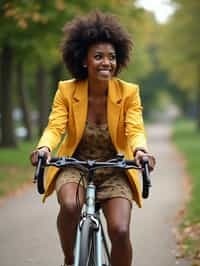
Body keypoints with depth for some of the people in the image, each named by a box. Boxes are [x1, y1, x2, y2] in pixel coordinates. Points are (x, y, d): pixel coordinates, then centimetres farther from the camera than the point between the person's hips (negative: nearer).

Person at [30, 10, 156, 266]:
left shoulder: (128, 92, -9)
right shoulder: (67, 91, -8)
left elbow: (135, 130, -18)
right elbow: (55, 127, -16)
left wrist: (140, 150, -42)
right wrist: (44, 147, -39)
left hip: (114, 172, 0)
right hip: (74, 166, 0)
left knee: (120, 231, -21)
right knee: (70, 206, -33)